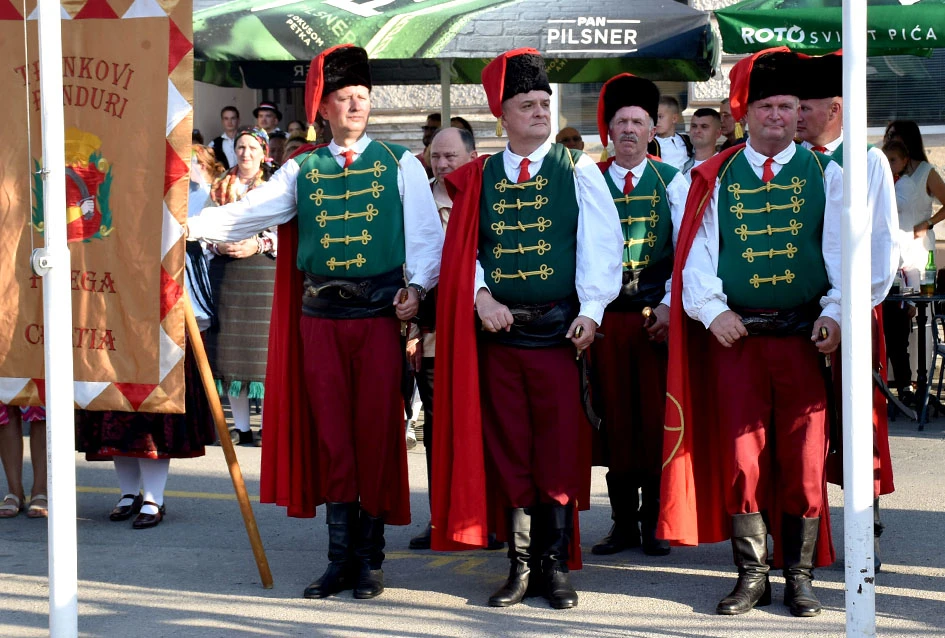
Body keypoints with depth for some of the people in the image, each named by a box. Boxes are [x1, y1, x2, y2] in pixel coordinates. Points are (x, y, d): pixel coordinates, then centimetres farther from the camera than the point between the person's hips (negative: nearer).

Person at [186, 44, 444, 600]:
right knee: (330, 437, 4)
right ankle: (342, 558, 12)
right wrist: (187, 224, -13)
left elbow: (427, 234, 2)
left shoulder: (400, 164, 6)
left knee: (377, 434, 0)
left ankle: (371, 558, 11)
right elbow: (247, 214, 1)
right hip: (320, 316, 2)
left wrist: (416, 286, -14)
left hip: (380, 311, -2)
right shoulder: (302, 170, 11)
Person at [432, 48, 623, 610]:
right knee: (507, 452, 6)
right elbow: (463, 248, 8)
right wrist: (481, 296, -8)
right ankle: (520, 565, 15)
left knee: (560, 451, 1)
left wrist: (592, 309, -14)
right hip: (498, 330, 2)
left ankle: (555, 564, 11)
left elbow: (600, 243, -4)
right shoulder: (480, 177, 9)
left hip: (559, 328, -2)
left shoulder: (578, 171, 2)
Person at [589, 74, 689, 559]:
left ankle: (655, 521, 8)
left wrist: (671, 304, -9)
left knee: (657, 417, 1)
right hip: (607, 316, 1)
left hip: (659, 315, -1)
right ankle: (623, 522, 11)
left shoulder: (671, 181, 5)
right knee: (615, 418, 4)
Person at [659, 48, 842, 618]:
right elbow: (698, 249, 5)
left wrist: (835, 311, -12)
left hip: (803, 336, -1)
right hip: (735, 336, 1)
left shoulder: (825, 174, 6)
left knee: (805, 458, 1)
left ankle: (800, 576, 12)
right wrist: (712, 310, -8)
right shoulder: (717, 177, 8)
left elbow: (842, 248, 1)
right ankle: (753, 575, 11)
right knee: (741, 457, 1)